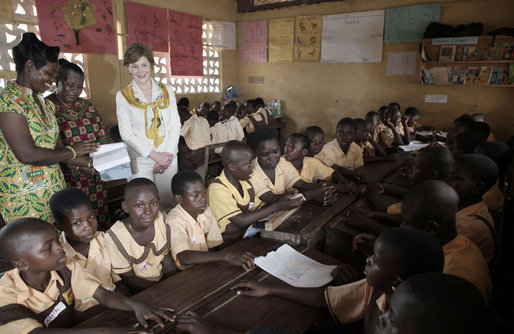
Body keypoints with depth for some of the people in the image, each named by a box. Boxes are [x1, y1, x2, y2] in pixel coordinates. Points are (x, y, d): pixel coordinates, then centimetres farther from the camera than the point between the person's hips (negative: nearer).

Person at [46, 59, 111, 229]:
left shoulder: (87, 106, 12)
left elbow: (102, 136, 13)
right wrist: (76, 163, -24)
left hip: (94, 178, 5)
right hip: (65, 181, -5)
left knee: (100, 224, 9)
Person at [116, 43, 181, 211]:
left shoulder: (166, 91, 6)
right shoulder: (123, 96, 1)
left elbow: (175, 125, 4)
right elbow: (126, 134, -4)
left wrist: (168, 154, -9)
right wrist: (155, 155, -13)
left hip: (169, 158, 2)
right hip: (141, 161, -1)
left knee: (168, 203, 9)